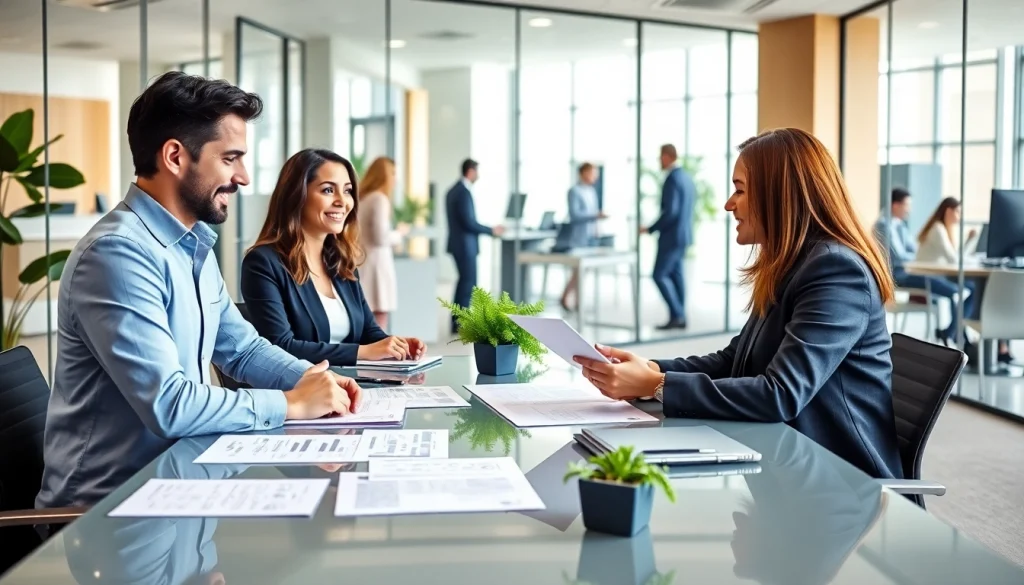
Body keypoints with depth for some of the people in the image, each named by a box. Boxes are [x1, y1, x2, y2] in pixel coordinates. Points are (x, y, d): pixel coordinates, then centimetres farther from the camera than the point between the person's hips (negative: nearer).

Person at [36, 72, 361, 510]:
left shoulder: (194, 246, 9)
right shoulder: (118, 253, -22)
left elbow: (241, 348, 17)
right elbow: (168, 404, -28)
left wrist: (313, 378, -1)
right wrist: (291, 404, -18)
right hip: (106, 502, -8)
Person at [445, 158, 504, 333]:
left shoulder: (453, 190, 11)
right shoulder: (464, 192, -19)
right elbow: (469, 222, -22)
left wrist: (486, 229, 19)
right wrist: (491, 230, -13)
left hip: (458, 243, 10)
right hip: (465, 245, -10)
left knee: (464, 281, 18)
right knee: (469, 284, -2)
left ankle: (457, 322, 24)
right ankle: (461, 324, 2)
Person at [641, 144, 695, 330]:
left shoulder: (672, 179, -18)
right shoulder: (687, 177, 11)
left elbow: (670, 212, -24)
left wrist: (650, 229, -16)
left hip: (672, 235, -9)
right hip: (683, 233, 10)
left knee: (660, 275, -5)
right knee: (675, 274, 11)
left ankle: (676, 315, -8)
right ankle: (680, 317, 12)